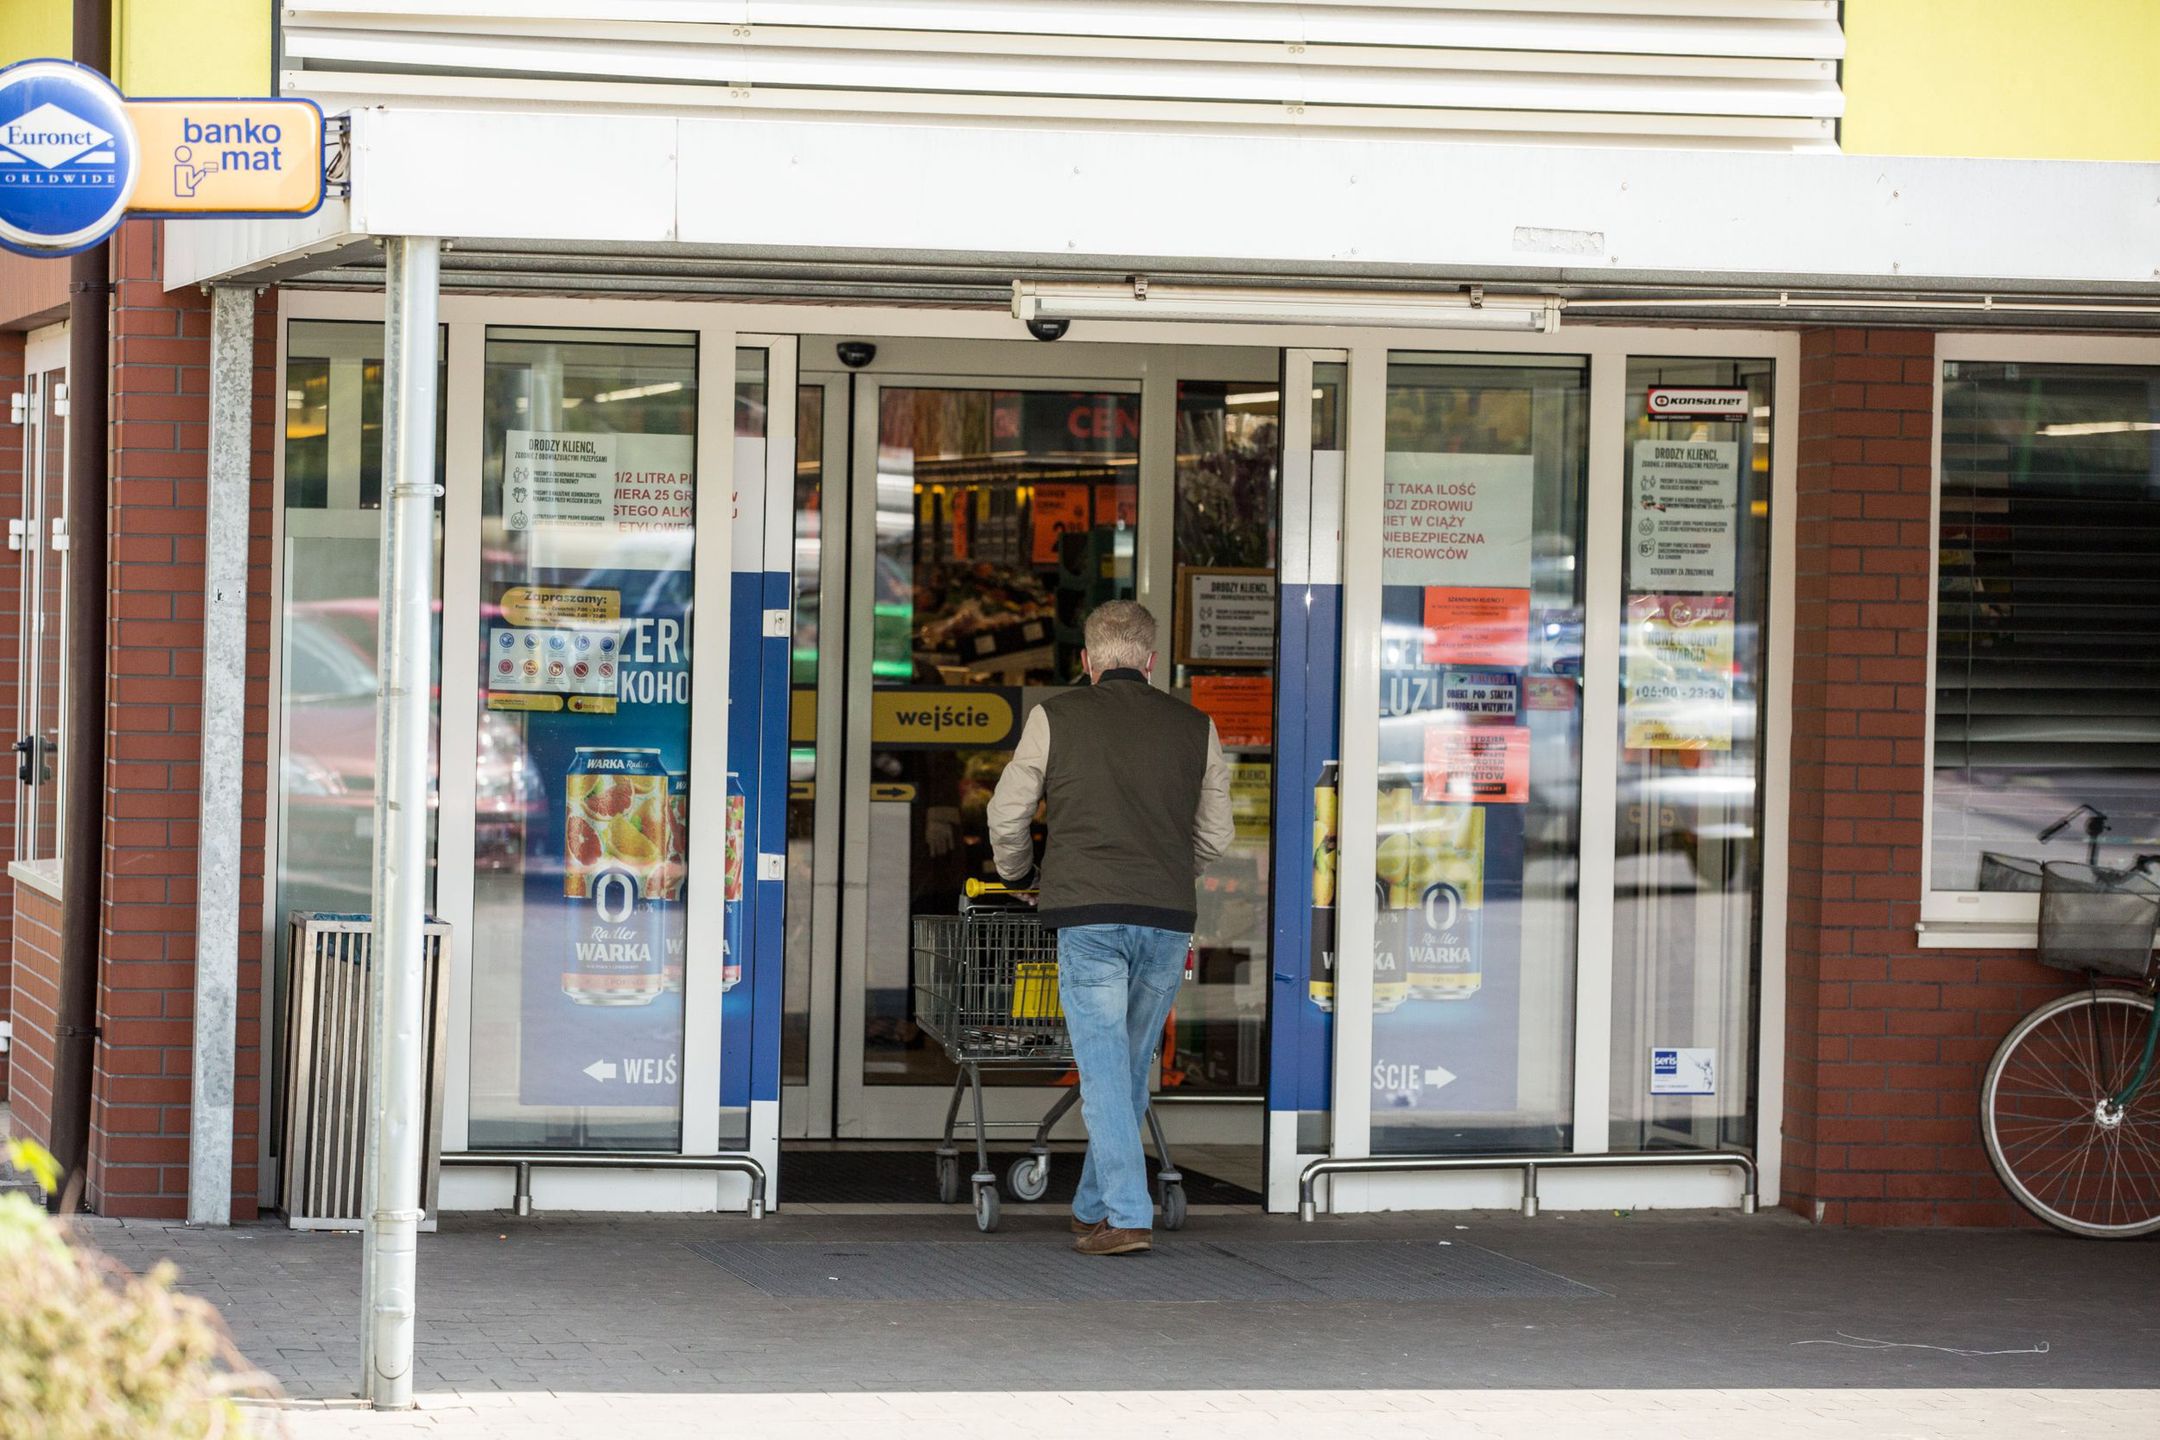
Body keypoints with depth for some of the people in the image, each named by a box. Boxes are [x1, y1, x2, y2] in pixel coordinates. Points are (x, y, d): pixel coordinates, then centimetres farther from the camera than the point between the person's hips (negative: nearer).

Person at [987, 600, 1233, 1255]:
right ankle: (1094, 1207, 23)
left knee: (1104, 1066, -3)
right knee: (1131, 1065, 14)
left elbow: (1007, 815, 10)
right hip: (1169, 919, 3)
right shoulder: (1194, 728, 11)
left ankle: (1125, 1215, -12)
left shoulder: (1056, 717, 4)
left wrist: (1017, 875, 29)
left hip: (1088, 913, -3)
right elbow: (1216, 835, 17)